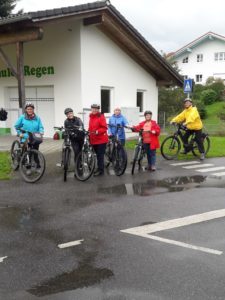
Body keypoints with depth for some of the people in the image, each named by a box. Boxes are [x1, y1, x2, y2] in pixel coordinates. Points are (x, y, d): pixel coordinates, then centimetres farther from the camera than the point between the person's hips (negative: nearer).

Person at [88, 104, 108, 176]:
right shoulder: (91, 117, 11)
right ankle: (99, 168, 26)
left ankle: (101, 170, 3)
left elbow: (104, 128, -16)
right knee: (98, 155, 15)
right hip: (94, 140, 7)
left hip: (101, 139, -7)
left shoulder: (101, 117, -11)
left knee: (100, 155, -4)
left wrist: (97, 131, -27)